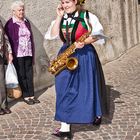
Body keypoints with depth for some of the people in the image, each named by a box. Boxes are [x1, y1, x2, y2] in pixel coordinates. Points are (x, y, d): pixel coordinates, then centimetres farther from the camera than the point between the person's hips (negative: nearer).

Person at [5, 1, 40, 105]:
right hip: (18, 54, -5)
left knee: (29, 75, 9)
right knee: (21, 75, 4)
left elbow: (31, 38, 12)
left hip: (28, 53, 5)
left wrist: (33, 54, 10)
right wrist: (11, 55, -11)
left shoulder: (27, 22, 10)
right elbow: (9, 41, -8)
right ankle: (26, 96, 13)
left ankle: (31, 95, 18)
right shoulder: (10, 24, -6)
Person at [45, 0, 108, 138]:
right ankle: (65, 127, 0)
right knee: (65, 89, -3)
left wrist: (84, 42, -19)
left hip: (85, 56, -4)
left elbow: (98, 35, -5)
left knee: (88, 87, 8)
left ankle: (97, 114, 37)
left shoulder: (87, 16, -6)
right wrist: (59, 17, -7)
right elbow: (53, 35, -4)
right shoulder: (61, 18, 8)